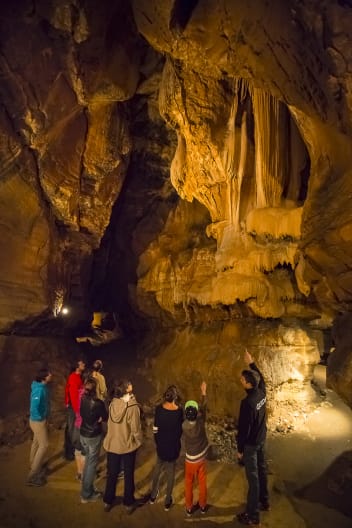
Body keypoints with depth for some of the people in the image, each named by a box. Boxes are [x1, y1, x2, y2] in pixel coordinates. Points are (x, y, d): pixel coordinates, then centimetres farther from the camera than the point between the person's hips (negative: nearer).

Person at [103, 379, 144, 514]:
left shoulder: (113, 403, -10)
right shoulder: (132, 407, -25)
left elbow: (110, 423, 0)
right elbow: (135, 428, -18)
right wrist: (139, 441, -2)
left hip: (112, 444, 4)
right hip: (128, 445, -4)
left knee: (112, 474, 21)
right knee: (128, 475, 16)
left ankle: (108, 501, 35)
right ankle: (129, 503, 31)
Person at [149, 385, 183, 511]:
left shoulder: (159, 409, -17)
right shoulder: (179, 411, -21)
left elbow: (155, 429, -8)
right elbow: (180, 430, -10)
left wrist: (158, 442, 7)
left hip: (161, 445, 2)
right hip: (173, 446, -2)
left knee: (158, 468, 26)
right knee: (170, 473, 18)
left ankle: (153, 496, 41)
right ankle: (167, 501, 31)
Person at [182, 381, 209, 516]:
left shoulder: (184, 425, -25)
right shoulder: (201, 422, -24)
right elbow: (203, 408, -9)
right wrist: (204, 392, 0)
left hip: (190, 460, -1)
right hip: (202, 458, 1)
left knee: (189, 484, 18)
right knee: (202, 483, 20)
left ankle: (189, 508, 29)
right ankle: (203, 506, 34)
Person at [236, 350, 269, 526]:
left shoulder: (247, 403, -33)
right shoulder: (262, 392, -11)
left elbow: (243, 429, -24)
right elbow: (259, 376, 12)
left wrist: (240, 449, -12)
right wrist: (251, 363, 16)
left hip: (251, 443, -8)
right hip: (261, 439, 8)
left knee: (253, 477, 5)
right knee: (261, 470, 24)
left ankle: (252, 515, 18)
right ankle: (264, 501, 44)